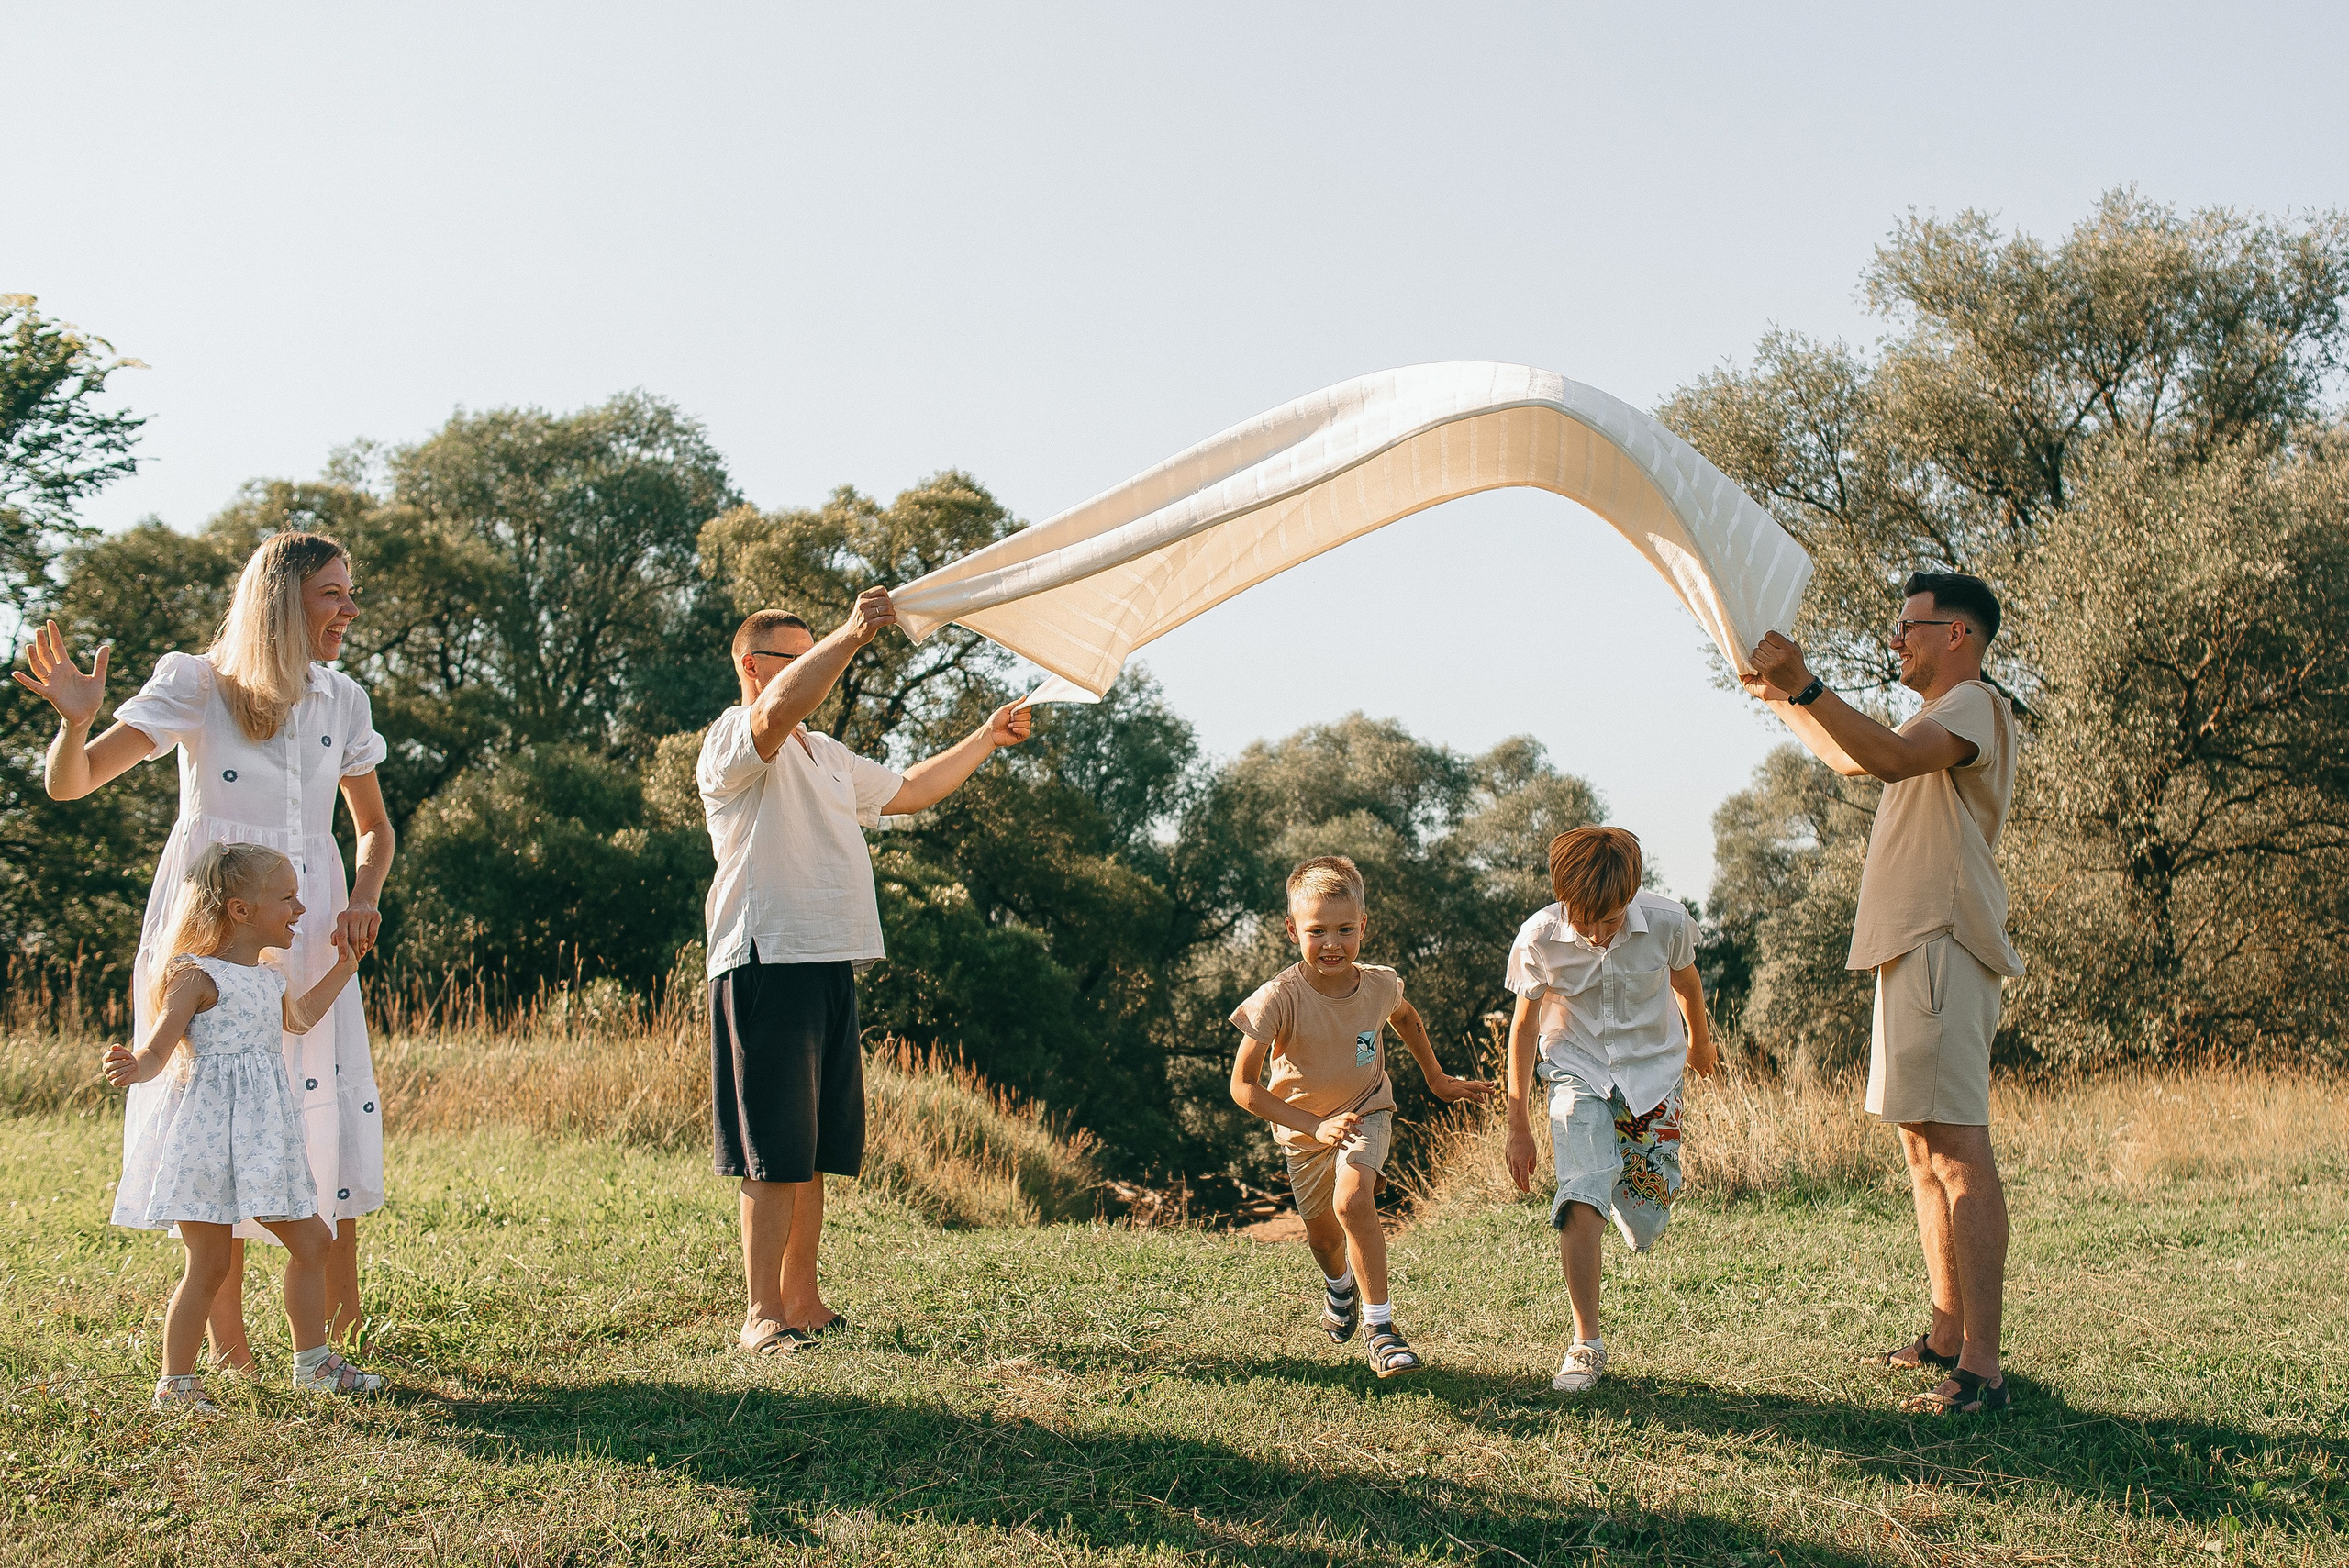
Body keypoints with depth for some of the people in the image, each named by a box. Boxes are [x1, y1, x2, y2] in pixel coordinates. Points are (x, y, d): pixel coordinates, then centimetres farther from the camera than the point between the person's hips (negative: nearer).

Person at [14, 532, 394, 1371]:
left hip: (307, 937, 3)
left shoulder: (342, 701, 6)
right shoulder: (194, 686, -5)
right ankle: (228, 1347, 6)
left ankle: (337, 1333, 10)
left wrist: (364, 898, -2)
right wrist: (76, 718, -30)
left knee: (333, 1110, -4)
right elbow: (68, 783, -9)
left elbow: (374, 826, 18)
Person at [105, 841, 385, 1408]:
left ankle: (312, 1363, 25)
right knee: (209, 1264, -6)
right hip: (208, 1137, -8)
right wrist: (132, 1068, -39)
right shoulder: (196, 977, -12)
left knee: (311, 1242, 12)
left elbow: (297, 1018, 37)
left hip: (263, 1138, 9)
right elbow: (157, 1052, -16)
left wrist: (343, 967, 38)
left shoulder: (271, 980, 14)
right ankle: (175, 1384, 7)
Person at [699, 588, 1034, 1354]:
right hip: (768, 965, -9)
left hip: (831, 965, 9)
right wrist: (850, 636, -37)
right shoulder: (734, 739, -3)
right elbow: (777, 711, -26)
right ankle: (763, 1315, -6)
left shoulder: (826, 755, 26)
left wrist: (988, 737, 31)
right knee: (774, 1155, -9)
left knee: (813, 1153, 10)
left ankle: (804, 1304, 16)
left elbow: (908, 789, 36)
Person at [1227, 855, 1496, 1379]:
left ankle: (1381, 1328, -18)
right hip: (1303, 1126, 0)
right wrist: (1316, 1125, -33)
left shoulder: (1380, 985, -20)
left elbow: (1406, 1017, 8)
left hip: (1365, 1113, 0)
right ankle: (1339, 1286, 55)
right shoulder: (1279, 998, -30)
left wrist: (1437, 1078, 14)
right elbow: (1243, 1086, -27)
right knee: (1323, 1236, 18)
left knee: (1352, 1201, -28)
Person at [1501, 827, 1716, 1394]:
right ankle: (1586, 1345, -9)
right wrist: (1518, 1126, -1)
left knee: (1647, 1226, 3)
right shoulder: (1539, 938, -21)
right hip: (1578, 1073, -1)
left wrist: (1699, 1042, 25)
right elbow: (1524, 1026, -5)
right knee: (1581, 1203, -21)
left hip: (1652, 1070, 1)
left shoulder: (1667, 922, -20)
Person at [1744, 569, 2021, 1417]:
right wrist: (1782, 700, 38)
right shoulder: (1944, 717, 26)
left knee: (1959, 1148, -15)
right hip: (1913, 948, 11)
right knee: (1924, 1145, 12)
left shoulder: (1975, 704, -7)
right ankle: (1947, 1334, 18)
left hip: (1944, 946, -11)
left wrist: (1806, 684, -31)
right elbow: (1852, 757, 41)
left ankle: (1981, 1366, -19)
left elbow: (1890, 756, -27)